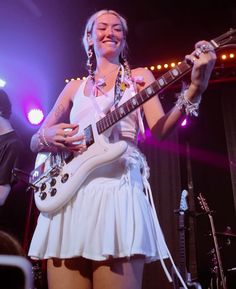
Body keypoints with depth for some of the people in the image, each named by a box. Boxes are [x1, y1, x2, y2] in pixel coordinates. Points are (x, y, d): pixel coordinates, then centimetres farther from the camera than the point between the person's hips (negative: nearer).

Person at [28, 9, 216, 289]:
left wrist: (195, 89, -17)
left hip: (119, 185, -2)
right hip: (69, 189, 3)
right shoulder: (75, 87, 20)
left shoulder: (139, 77, 15)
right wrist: (48, 137, -4)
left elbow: (160, 129, -2)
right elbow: (35, 141, 20)